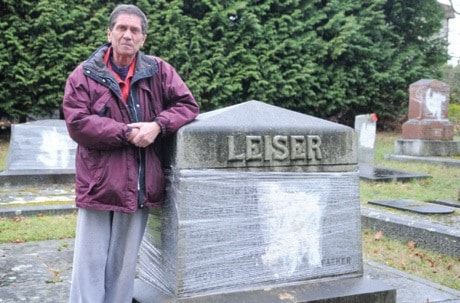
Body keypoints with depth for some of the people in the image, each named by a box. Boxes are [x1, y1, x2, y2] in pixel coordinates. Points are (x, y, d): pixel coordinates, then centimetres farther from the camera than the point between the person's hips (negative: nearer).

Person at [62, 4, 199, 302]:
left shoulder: (159, 71, 6)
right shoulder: (84, 75, 0)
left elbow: (187, 104, 2)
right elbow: (77, 123, -10)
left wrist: (157, 125, -16)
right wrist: (126, 132, -17)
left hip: (139, 185, 2)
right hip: (98, 183, -2)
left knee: (124, 263, 15)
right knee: (91, 261, 6)